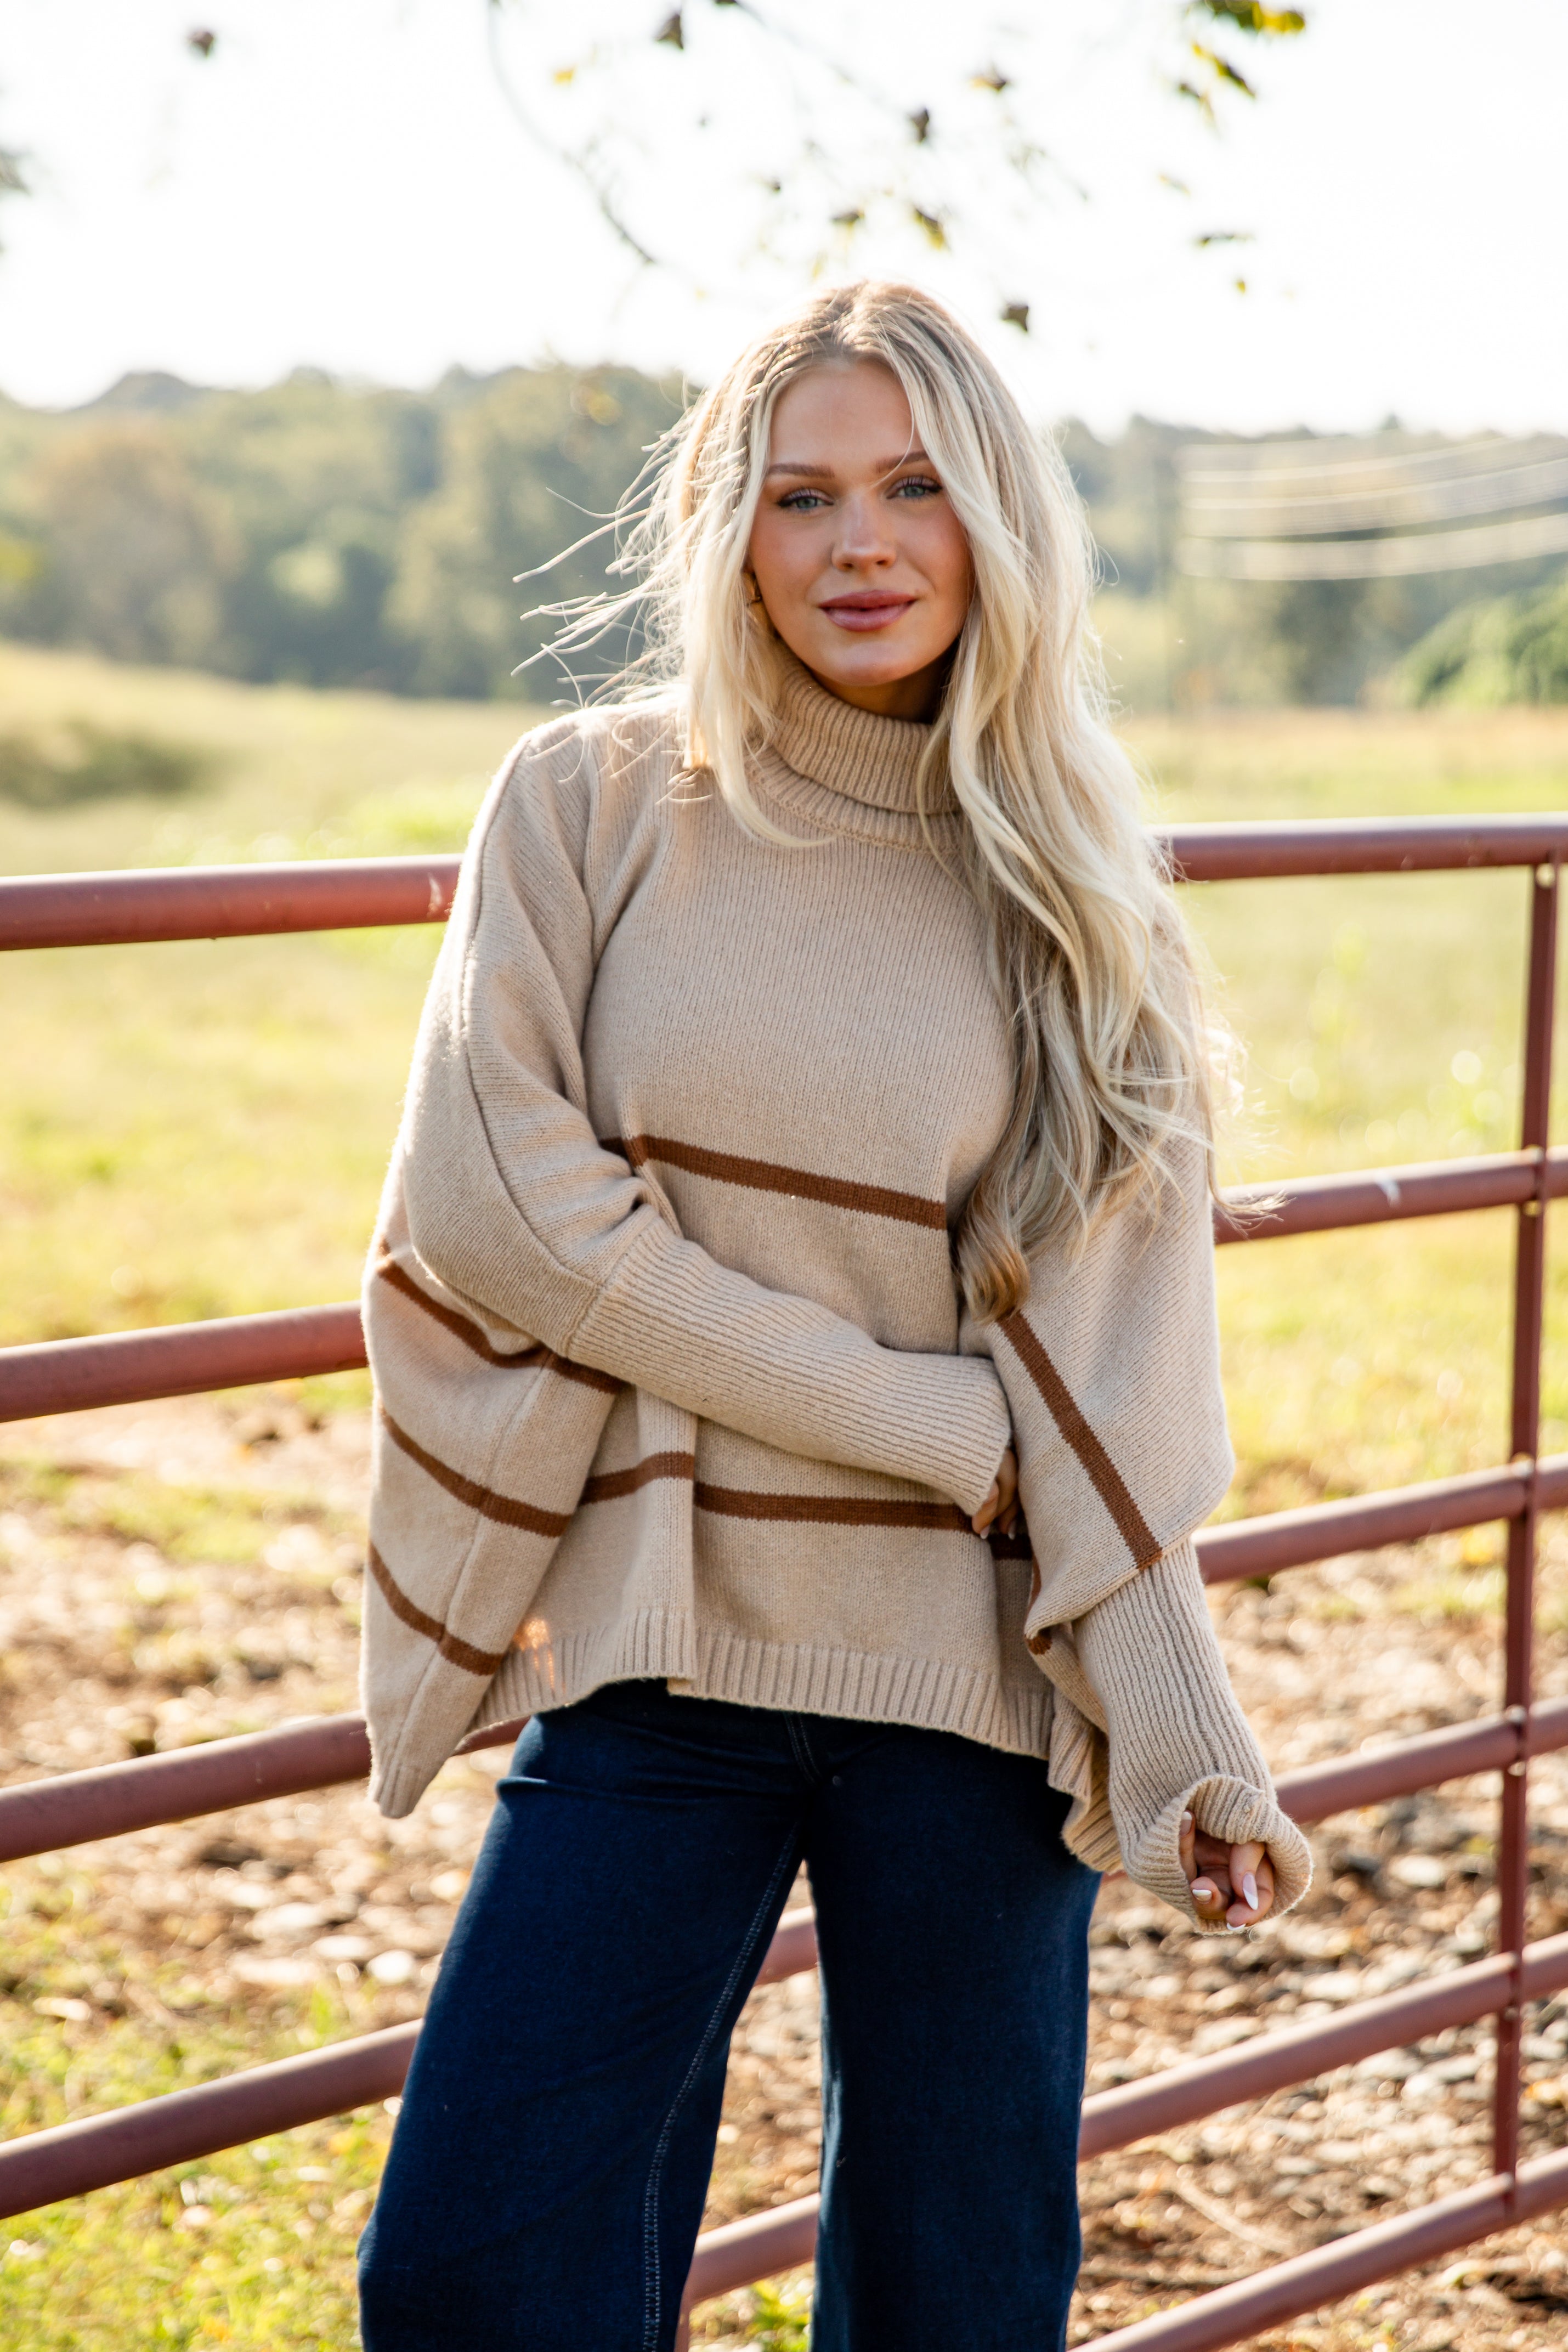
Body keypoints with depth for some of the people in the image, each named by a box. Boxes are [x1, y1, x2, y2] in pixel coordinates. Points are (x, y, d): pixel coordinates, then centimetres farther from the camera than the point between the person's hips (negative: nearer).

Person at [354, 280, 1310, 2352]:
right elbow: (503, 1206, -9)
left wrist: (1184, 1740, -7)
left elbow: (1112, 1367, 2)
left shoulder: (1067, 890, 5)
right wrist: (934, 1423, -10)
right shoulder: (589, 805, 1)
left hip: (974, 1682, 1)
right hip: (659, 1653, -1)